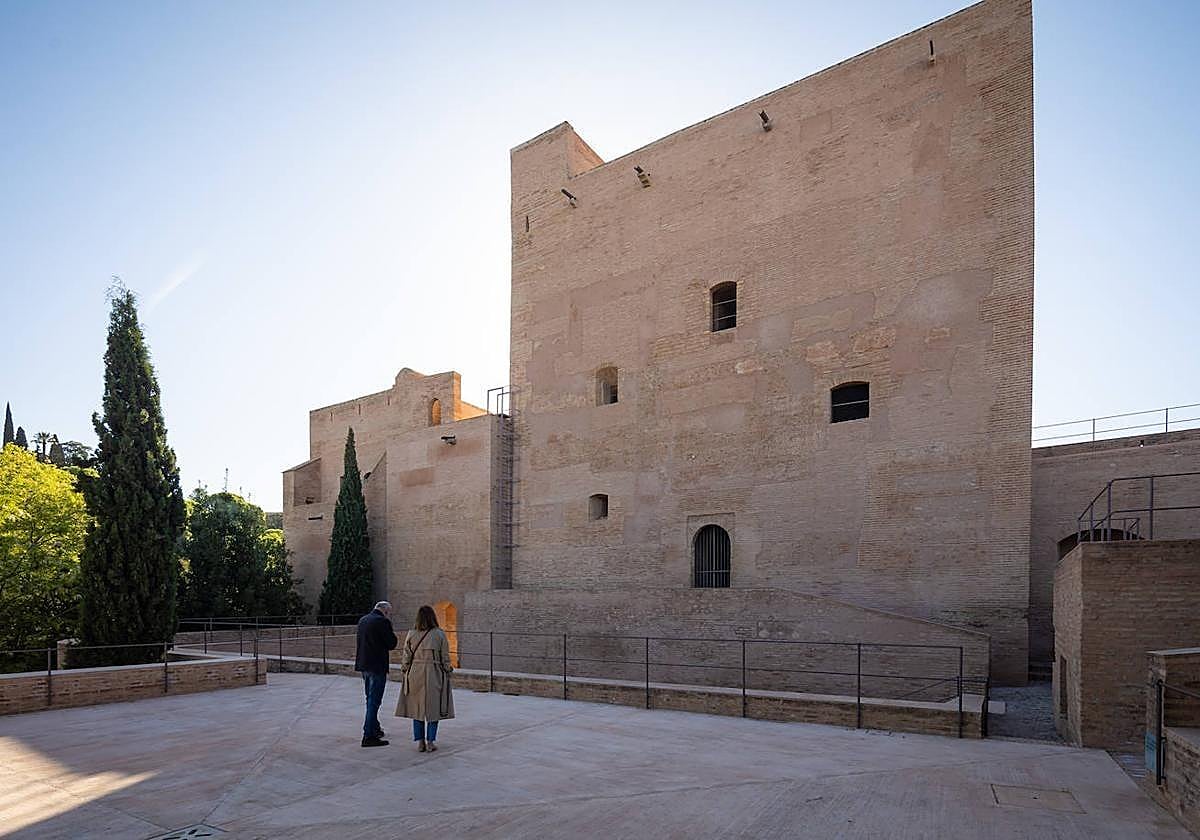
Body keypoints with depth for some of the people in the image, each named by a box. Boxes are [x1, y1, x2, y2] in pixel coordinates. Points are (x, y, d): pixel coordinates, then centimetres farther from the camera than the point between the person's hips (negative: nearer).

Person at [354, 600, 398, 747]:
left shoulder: (362, 620, 10)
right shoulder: (383, 622, -15)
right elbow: (392, 644, -13)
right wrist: (391, 634, 1)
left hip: (364, 665, 9)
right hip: (377, 666, -9)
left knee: (370, 699, 21)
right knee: (374, 701, -3)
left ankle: (373, 728, 35)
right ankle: (369, 736, -2)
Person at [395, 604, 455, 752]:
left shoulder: (411, 634, -1)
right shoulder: (439, 634, -6)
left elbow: (406, 657, 4)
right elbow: (445, 658, -2)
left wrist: (405, 671, 15)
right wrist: (448, 672, 9)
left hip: (415, 674, 2)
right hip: (434, 675, -2)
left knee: (417, 708, 10)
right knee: (433, 708, 7)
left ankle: (420, 742, 12)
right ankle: (430, 742, 8)